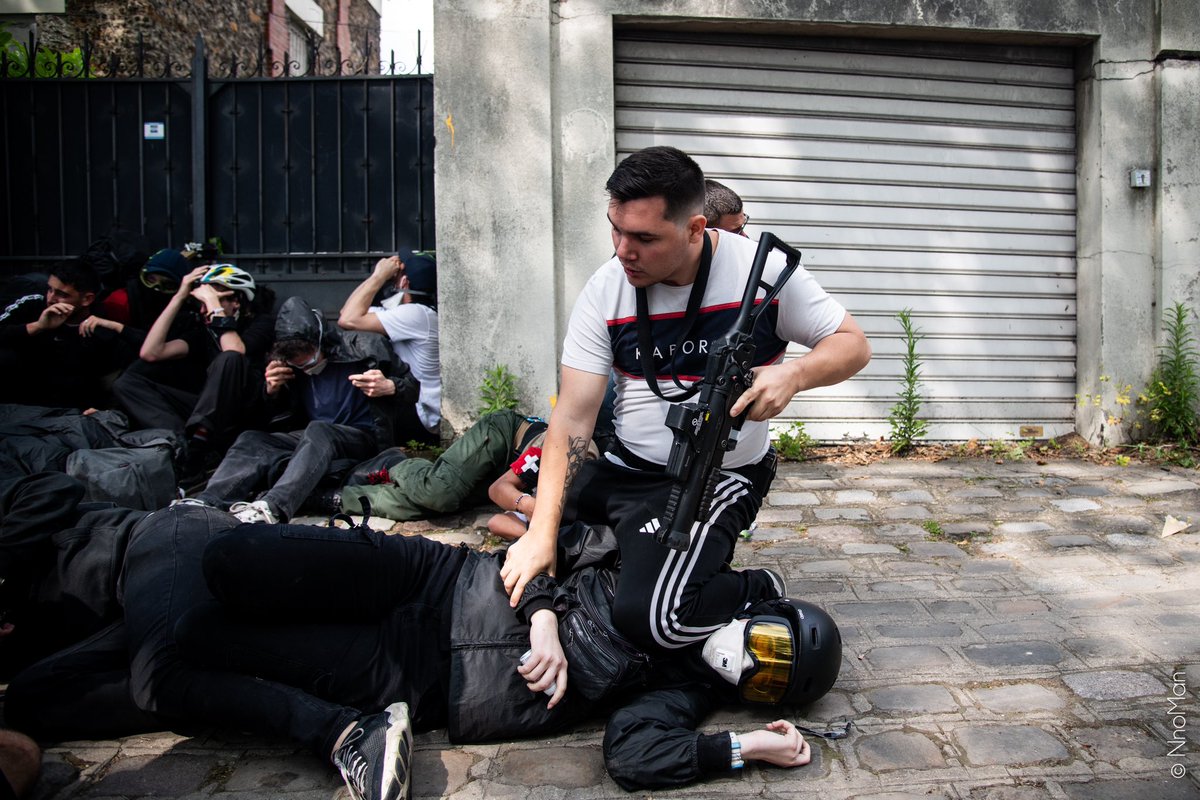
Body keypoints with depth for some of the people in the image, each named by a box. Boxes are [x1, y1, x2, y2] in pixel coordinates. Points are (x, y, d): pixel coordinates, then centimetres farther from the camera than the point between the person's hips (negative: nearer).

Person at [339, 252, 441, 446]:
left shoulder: (416, 314, -21)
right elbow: (346, 312, 8)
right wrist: (380, 277, -1)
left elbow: (349, 319, -27)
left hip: (424, 419, -9)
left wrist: (379, 276, -17)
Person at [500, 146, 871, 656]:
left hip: (718, 478, -4)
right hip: (622, 469, 5)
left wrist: (792, 375, -26)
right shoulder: (605, 291, -7)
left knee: (649, 615, -26)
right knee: (521, 571, -2)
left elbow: (853, 345, -3)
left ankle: (760, 596, 4)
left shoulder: (763, 271, -14)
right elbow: (573, 416, -10)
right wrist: (541, 535, -18)